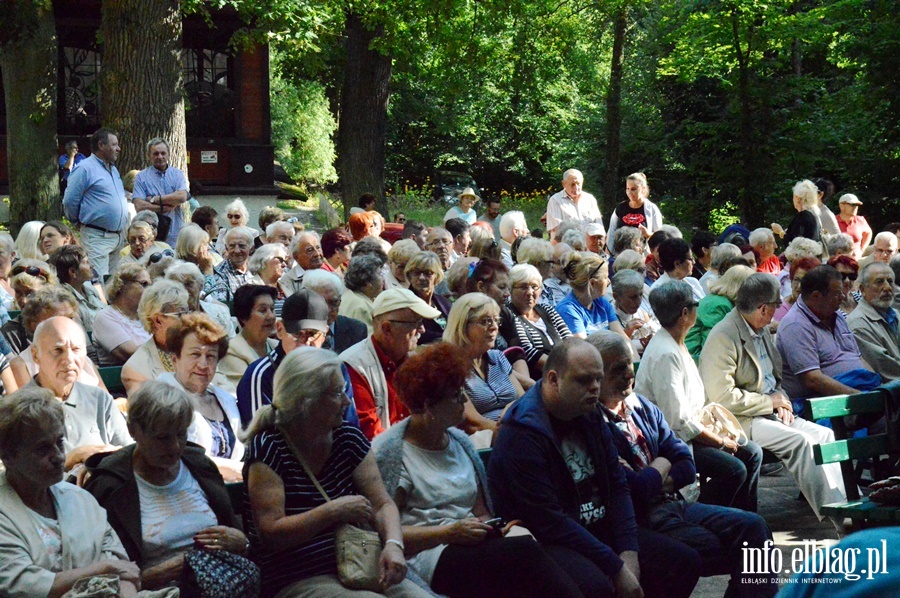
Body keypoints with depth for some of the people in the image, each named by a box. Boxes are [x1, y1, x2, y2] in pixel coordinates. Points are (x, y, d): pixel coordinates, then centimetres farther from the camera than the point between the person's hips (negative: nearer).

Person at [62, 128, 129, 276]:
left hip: (119, 235, 8)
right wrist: (79, 222, 4)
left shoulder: (113, 169, 19)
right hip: (98, 237, -8)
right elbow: (70, 201, -8)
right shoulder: (85, 169, -8)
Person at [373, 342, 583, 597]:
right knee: (525, 553, -31)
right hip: (428, 556, -6)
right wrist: (448, 533, -16)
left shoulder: (460, 442, 18)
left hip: (471, 546, 6)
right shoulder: (388, 451, -2)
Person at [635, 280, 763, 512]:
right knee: (733, 469, -22)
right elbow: (678, 420, -24)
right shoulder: (665, 354, -22)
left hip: (686, 433, 11)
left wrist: (711, 426, 3)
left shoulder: (676, 345, 11)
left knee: (751, 453, 6)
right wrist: (721, 441, -14)